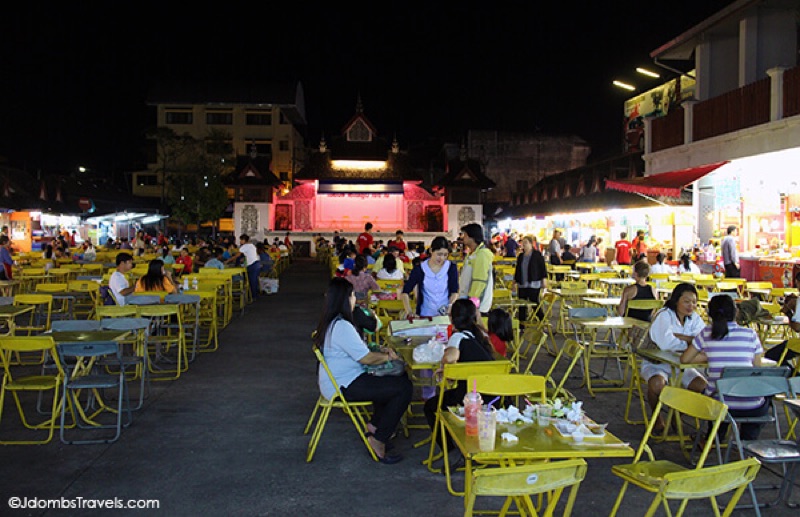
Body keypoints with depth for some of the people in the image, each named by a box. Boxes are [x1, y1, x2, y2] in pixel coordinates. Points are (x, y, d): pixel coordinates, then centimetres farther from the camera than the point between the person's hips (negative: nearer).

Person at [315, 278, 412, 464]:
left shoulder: (331, 322, 9)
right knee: (404, 388, -15)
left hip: (339, 379, 11)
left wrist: (381, 351, 8)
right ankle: (378, 440, -6)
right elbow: (366, 358, -21)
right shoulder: (342, 326, -24)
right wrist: (388, 357, -3)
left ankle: (374, 424, 21)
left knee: (398, 377, 16)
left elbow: (358, 350, 20)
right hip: (344, 387, -11)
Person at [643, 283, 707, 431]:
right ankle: (656, 415, -3)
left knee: (702, 385, -18)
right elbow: (666, 343, -32)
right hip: (656, 363, -5)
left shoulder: (695, 318, 3)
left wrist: (678, 336, -23)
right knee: (657, 384, -35)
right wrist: (690, 341, -19)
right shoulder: (664, 315, -16)